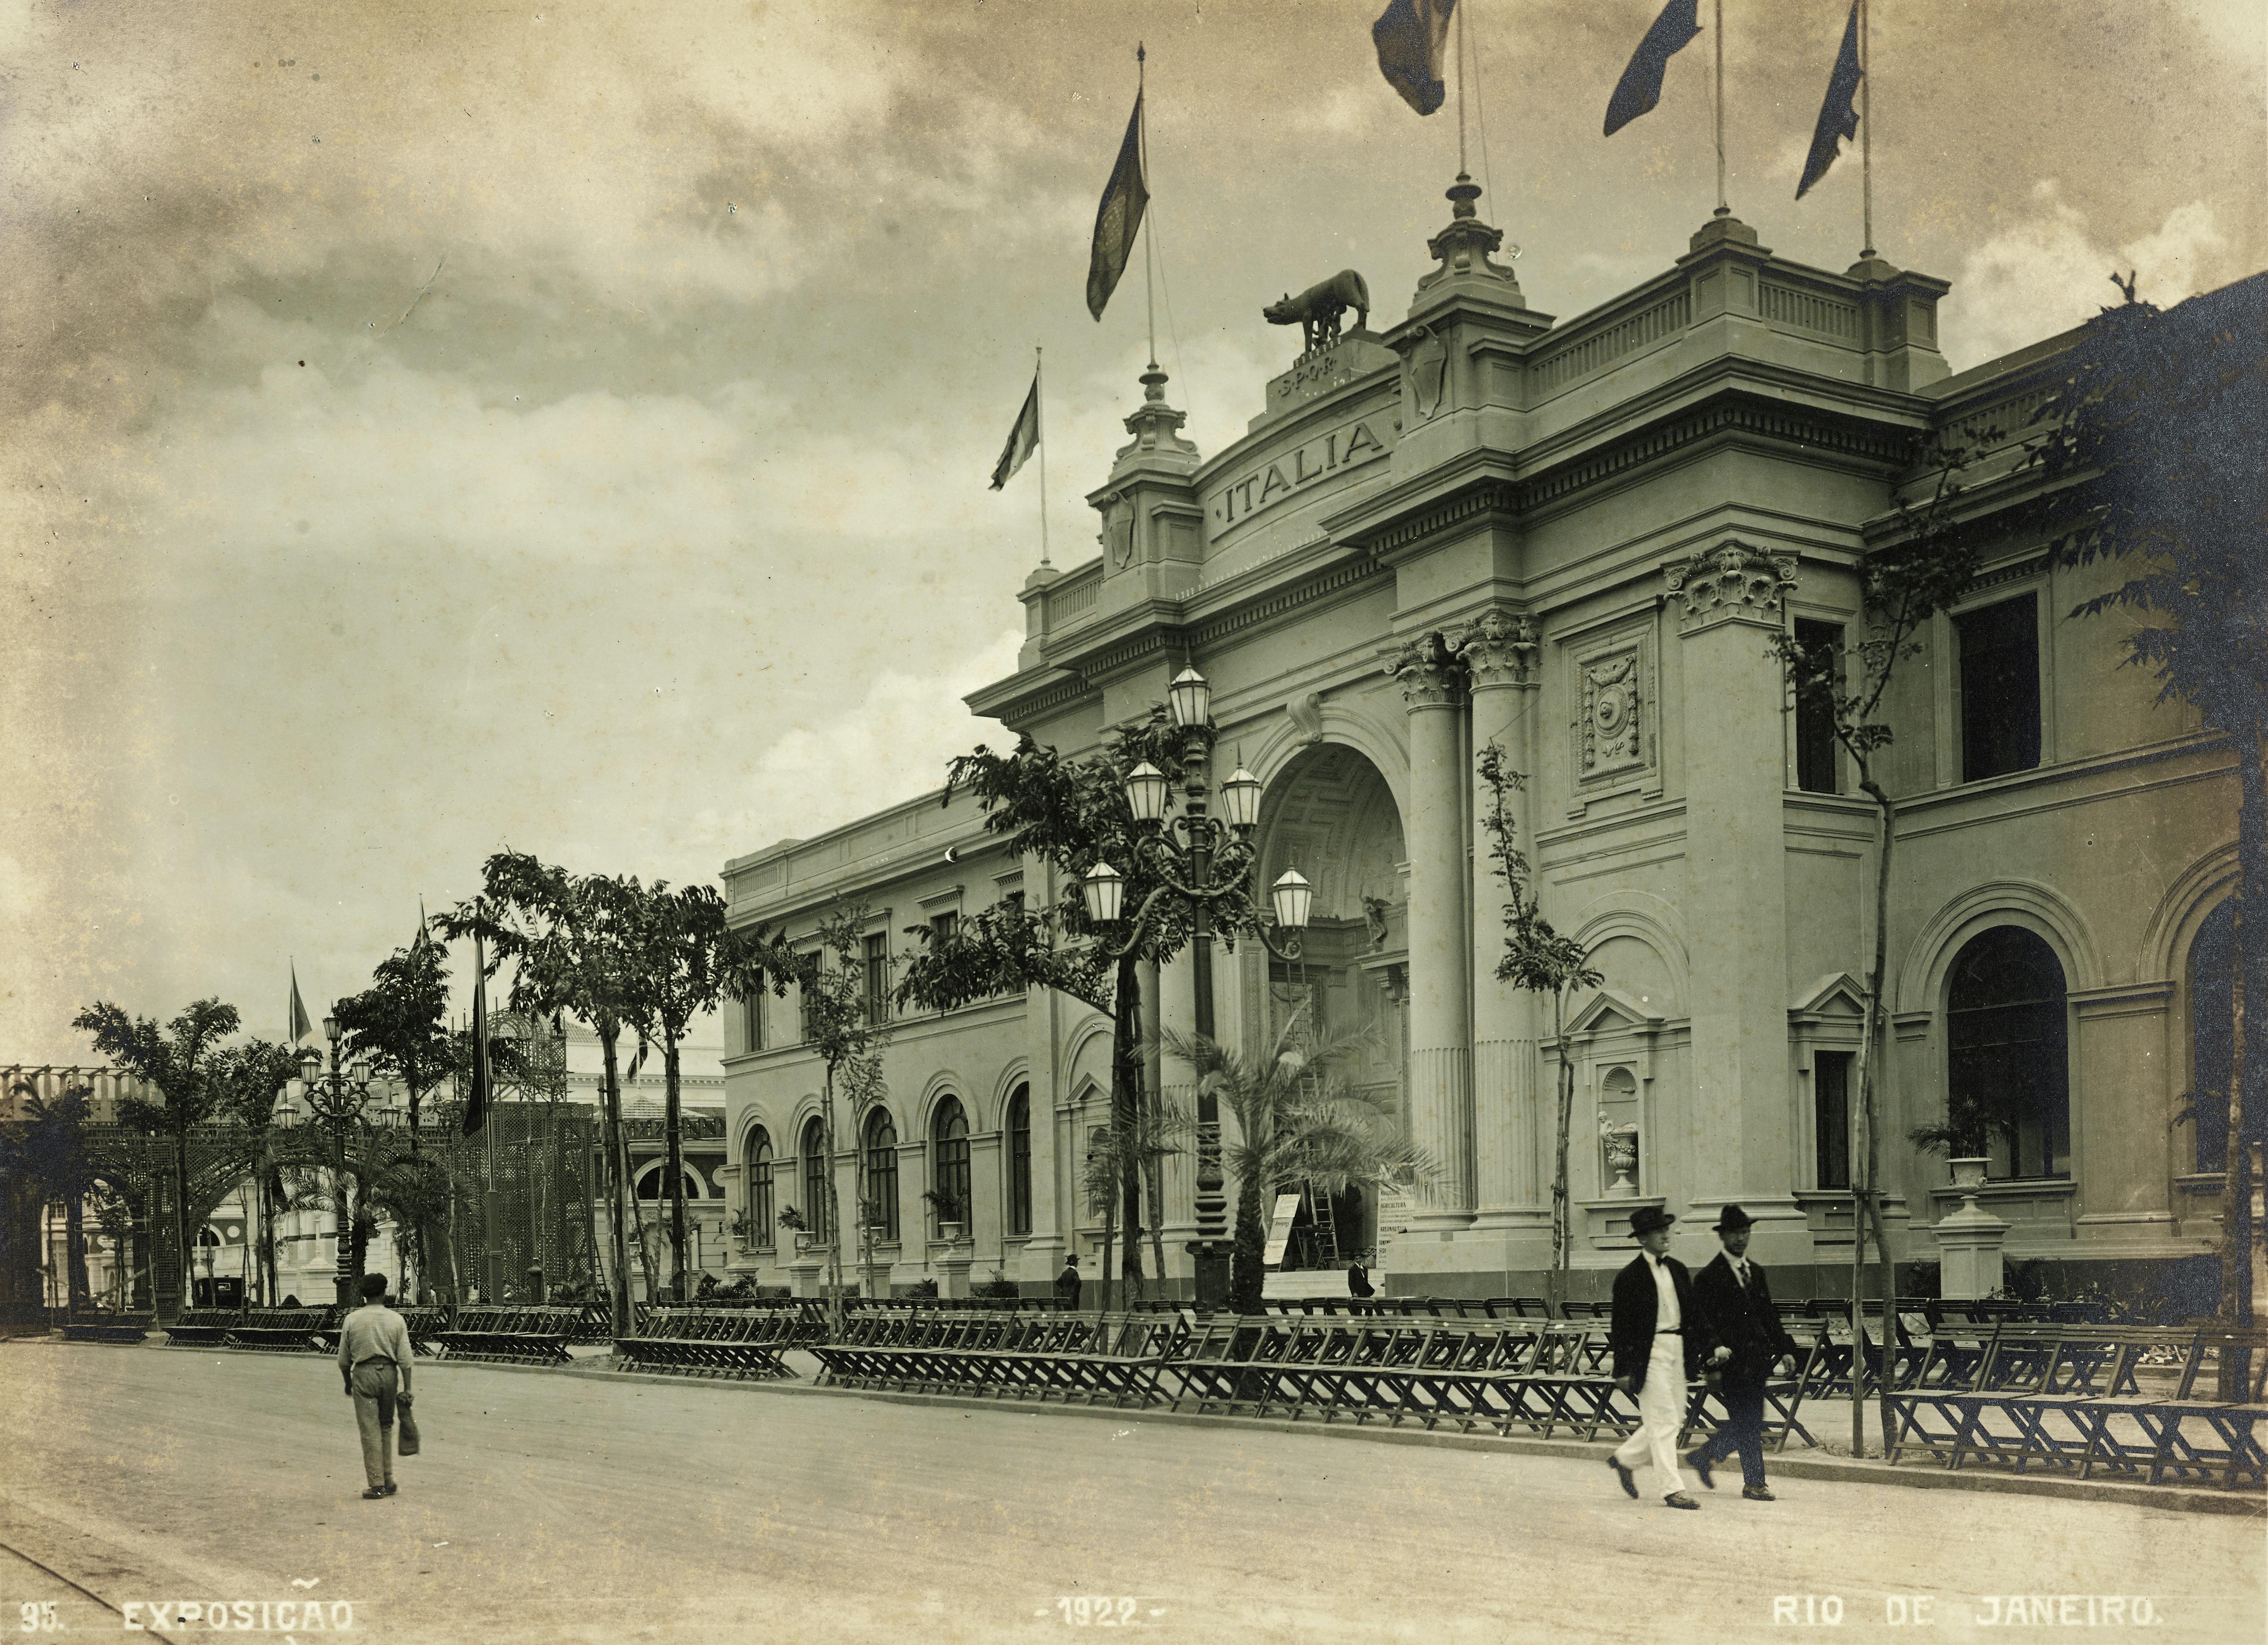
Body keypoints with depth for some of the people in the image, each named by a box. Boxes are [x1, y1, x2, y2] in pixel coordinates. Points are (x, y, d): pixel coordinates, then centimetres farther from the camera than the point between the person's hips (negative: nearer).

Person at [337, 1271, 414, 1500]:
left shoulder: (352, 1320, -1)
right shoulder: (396, 1320, 1)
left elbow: (344, 1359, 5)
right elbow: (405, 1358, -3)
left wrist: (348, 1384, 19)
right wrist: (406, 1389, -1)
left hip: (363, 1374, -2)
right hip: (389, 1373, 2)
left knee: (370, 1430, 0)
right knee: (386, 1427, 15)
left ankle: (377, 1484, -1)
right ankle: (388, 1480, 17)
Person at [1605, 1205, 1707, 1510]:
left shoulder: (1678, 1270, 11)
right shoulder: (1630, 1277, -8)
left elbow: (1694, 1313, 16)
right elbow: (1621, 1326, -7)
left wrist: (1704, 1349, 8)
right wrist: (1623, 1371, -9)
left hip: (1677, 1350, 7)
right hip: (1649, 1353, -7)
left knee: (1674, 1418, 12)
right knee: (1664, 1420, -6)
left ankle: (1625, 1459, 31)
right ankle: (1672, 1489, 0)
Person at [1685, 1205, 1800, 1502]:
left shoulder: (1756, 1272, 17)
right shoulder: (1709, 1277, -6)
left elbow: (1769, 1315, 20)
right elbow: (1704, 1319, -10)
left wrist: (1785, 1349, 13)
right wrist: (1717, 1349, -23)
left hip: (1758, 1359, 7)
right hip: (1732, 1360, -7)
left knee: (1747, 1423, 10)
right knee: (1748, 1424, -5)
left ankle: (1704, 1456, 27)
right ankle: (1754, 1483, 4)